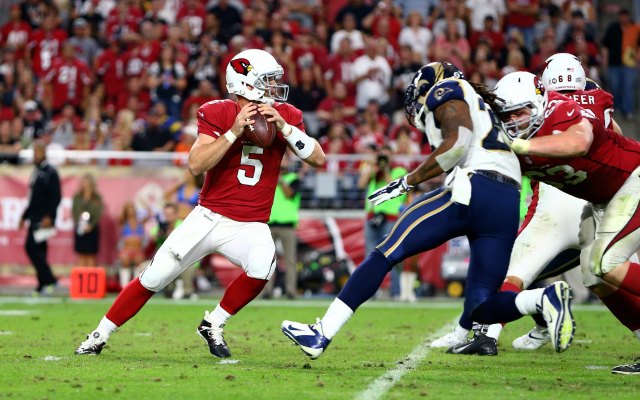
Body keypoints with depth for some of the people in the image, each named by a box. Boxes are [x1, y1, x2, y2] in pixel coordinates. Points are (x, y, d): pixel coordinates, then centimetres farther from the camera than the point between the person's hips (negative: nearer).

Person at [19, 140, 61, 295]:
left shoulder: (50, 172, -9)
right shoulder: (36, 172, 17)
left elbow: (56, 197, -15)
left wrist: (49, 217, -23)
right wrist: (25, 216, 22)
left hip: (44, 219, -9)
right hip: (35, 219, 9)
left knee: (32, 247, -15)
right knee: (38, 249, 7)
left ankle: (49, 280, -10)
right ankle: (43, 285, 10)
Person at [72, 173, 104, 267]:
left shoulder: (97, 198, -1)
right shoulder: (77, 197, 5)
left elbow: (98, 213, -5)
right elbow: (74, 211, 4)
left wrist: (91, 225, -16)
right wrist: (77, 222, -13)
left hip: (92, 229, -2)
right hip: (79, 229, 2)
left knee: (91, 255, -1)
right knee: (81, 254, 3)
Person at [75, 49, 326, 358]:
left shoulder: (286, 116, 0)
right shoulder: (217, 114, -8)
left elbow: (318, 159, -9)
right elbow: (196, 165, -18)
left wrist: (283, 127, -20)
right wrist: (234, 131, -26)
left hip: (249, 226, 1)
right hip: (210, 216, -1)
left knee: (263, 266, -30)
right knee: (154, 278, -1)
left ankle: (212, 325, -6)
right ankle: (100, 336, 18)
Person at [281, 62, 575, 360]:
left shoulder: (446, 92, 11)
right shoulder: (483, 108, 37)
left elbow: (458, 143, -6)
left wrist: (407, 181, -3)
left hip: (472, 189, -7)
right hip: (509, 205, 7)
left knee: (386, 253, -3)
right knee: (480, 308, 7)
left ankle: (322, 334, -8)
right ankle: (546, 298, -20)